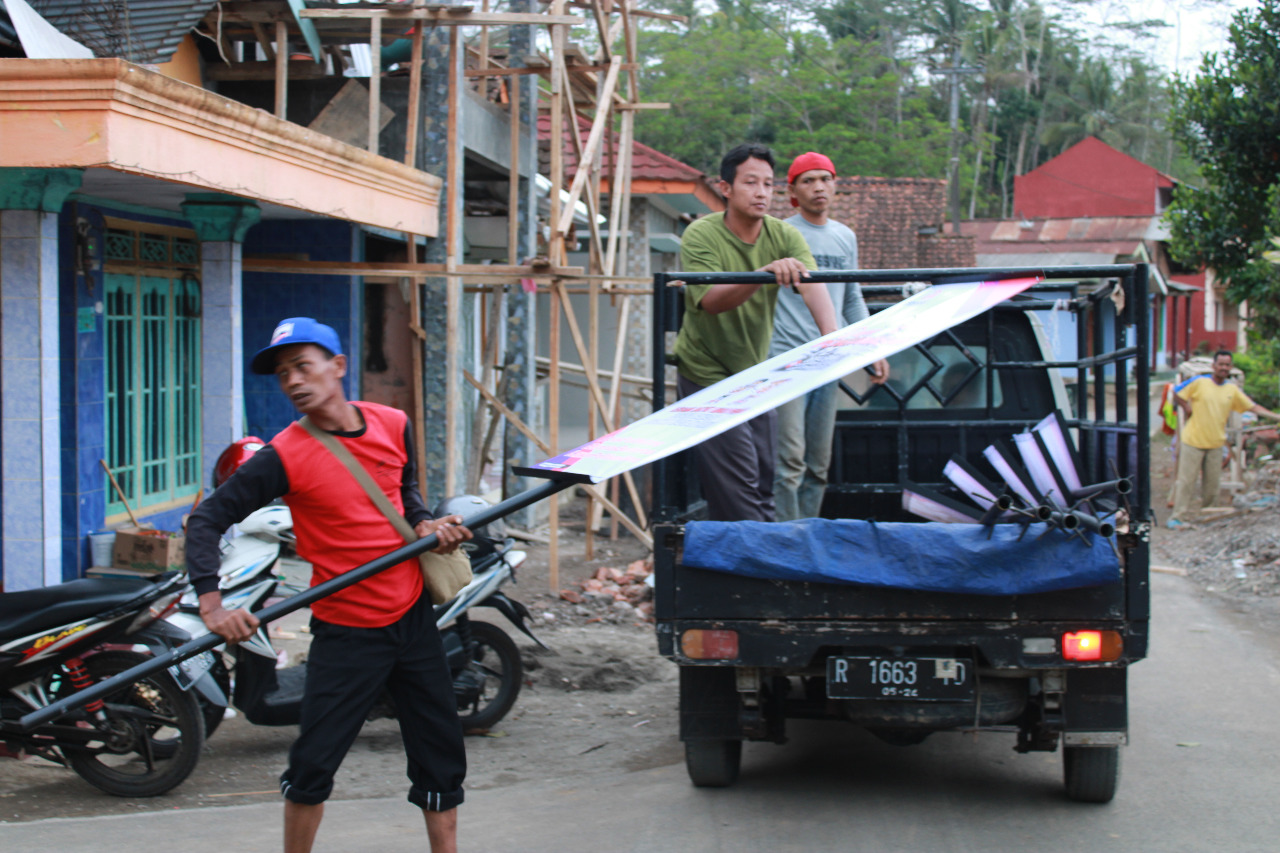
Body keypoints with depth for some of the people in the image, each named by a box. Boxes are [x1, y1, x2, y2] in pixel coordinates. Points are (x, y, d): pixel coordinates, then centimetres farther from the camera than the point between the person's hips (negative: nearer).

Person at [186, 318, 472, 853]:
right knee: (313, 763, -3)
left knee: (441, 756, 11)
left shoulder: (392, 425, 0)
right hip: (345, 631, -4)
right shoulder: (285, 456, -13)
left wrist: (424, 524, -1)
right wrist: (211, 603, -26)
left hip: (412, 615, 4)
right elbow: (208, 518, -14)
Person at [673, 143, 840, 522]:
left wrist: (830, 333, -41)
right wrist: (764, 274, -47)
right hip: (708, 374, -6)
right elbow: (711, 300, -31)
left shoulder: (784, 236, -4)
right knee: (738, 491, -10)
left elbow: (812, 284, -21)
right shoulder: (701, 235, -16)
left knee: (764, 485, 10)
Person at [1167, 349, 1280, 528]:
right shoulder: (1199, 382, -7)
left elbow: (1253, 407, 7)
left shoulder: (1232, 389, 5)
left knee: (1212, 483, 8)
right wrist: (1187, 409, -7)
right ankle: (1178, 517, 3)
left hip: (1215, 444, 4)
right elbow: (1177, 394, 0)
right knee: (1186, 481, -2)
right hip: (1193, 440, -4)